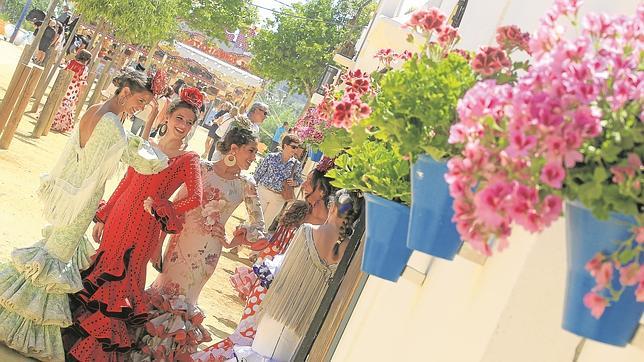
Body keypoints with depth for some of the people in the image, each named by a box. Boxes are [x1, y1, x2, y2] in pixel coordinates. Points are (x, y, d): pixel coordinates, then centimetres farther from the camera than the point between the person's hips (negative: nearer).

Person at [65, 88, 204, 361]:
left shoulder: (189, 160, -5)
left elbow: (195, 199, -19)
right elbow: (124, 185, 13)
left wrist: (157, 207, -12)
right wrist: (102, 218, 12)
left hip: (143, 230, -4)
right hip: (118, 220, 4)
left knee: (121, 281, 2)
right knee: (100, 273, 10)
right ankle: (76, 336, 26)